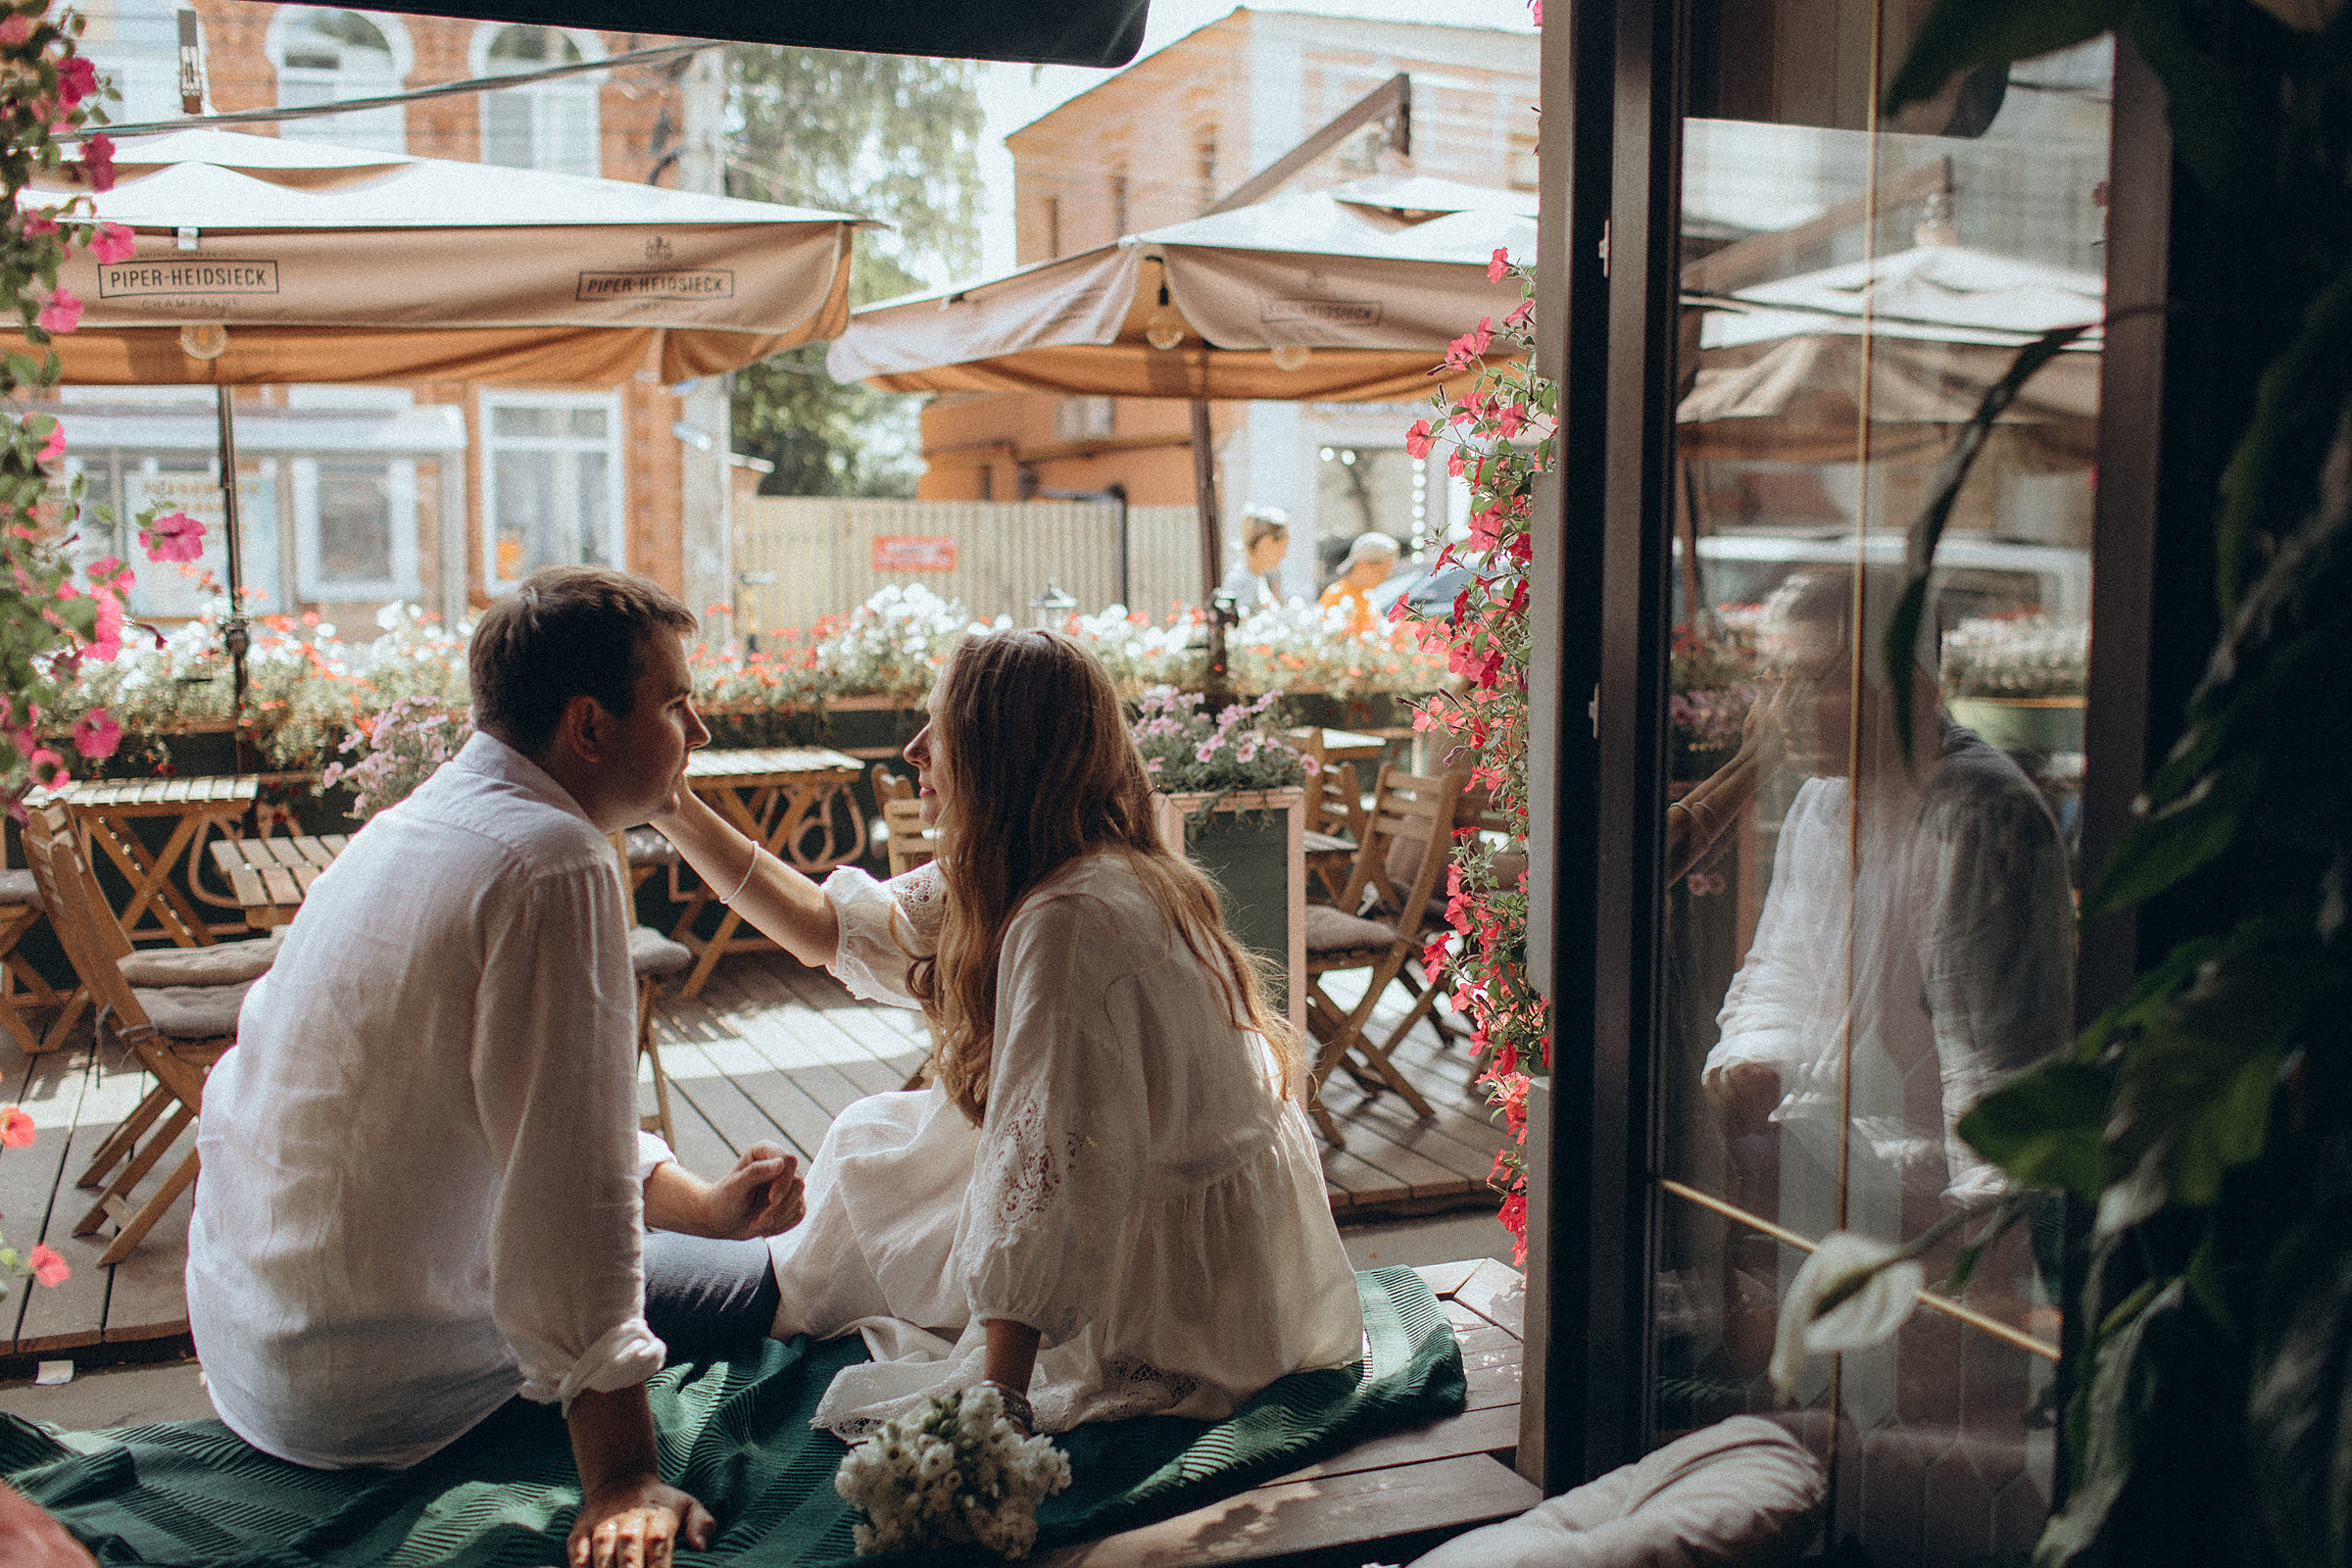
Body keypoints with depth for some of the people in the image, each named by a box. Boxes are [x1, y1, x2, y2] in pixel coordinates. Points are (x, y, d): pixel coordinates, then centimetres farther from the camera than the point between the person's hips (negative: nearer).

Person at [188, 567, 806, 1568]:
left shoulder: (419, 825, 8)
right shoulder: (555, 864, -23)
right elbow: (570, 1180, -27)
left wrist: (706, 1205, 5)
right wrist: (621, 1478, -25)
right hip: (373, 1388, -9)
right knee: (745, 1289, 6)